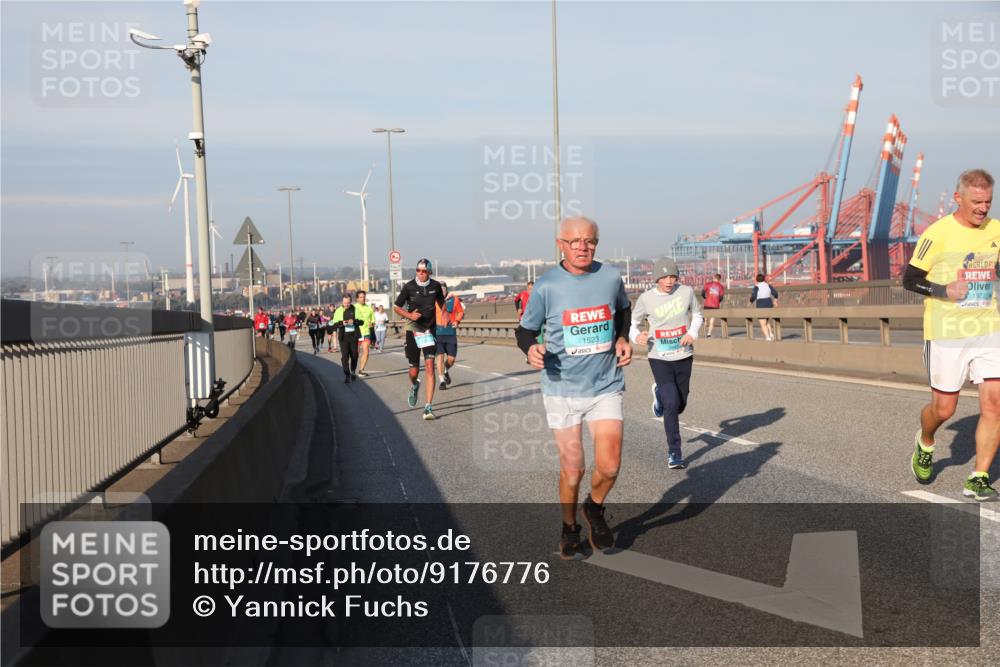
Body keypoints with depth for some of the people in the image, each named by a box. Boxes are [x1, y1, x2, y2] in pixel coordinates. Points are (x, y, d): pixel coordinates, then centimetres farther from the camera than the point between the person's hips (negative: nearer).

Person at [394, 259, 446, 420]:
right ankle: (414, 386, 44)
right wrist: (409, 315, -16)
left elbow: (441, 301, 22)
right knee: (414, 371, 5)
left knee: (429, 367, -14)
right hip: (413, 330, 0)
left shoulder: (435, 286, 0)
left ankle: (428, 408, -14)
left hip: (429, 331, 1)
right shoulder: (409, 287, -7)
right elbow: (396, 307, 2)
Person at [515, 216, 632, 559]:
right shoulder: (546, 286, -9)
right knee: (572, 469, 4)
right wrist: (531, 349, -21)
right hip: (562, 390, -1)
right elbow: (525, 329, 1)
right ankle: (569, 528, 31)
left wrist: (622, 338, 4)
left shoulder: (610, 277, -1)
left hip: (606, 386, 2)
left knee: (609, 466, -8)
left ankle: (595, 508, 25)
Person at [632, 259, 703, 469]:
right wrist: (636, 335, -17)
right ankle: (674, 453, -1)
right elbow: (633, 321, 5)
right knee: (671, 404, -14)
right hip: (659, 358, -3)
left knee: (680, 405, 14)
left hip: (683, 356, 3)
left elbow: (697, 315, 13)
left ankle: (659, 394, 50)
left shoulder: (686, 292, -3)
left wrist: (692, 333, -7)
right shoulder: (646, 298, -9)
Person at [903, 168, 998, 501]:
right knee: (943, 408, 5)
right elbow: (909, 279, -6)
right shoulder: (938, 233, -9)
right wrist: (944, 291, -19)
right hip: (946, 334, -4)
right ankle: (924, 445, 39)